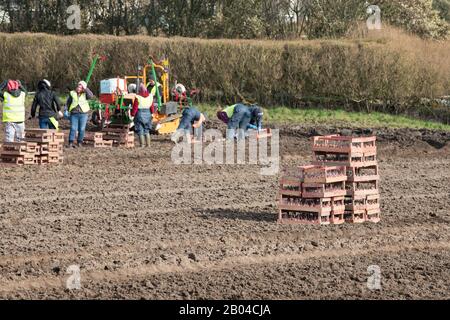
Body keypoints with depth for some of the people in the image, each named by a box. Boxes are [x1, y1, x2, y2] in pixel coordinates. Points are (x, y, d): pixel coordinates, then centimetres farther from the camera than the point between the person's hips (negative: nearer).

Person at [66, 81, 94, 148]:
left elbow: (91, 96, -15)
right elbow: (68, 102, 18)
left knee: (82, 129, 1)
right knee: (73, 128, -9)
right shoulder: (72, 93, 9)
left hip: (83, 114, 0)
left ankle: (80, 142, 12)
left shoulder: (85, 94, 5)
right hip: (74, 114, 0)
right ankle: (71, 143, -10)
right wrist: (69, 109, 7)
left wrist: (85, 88, -14)